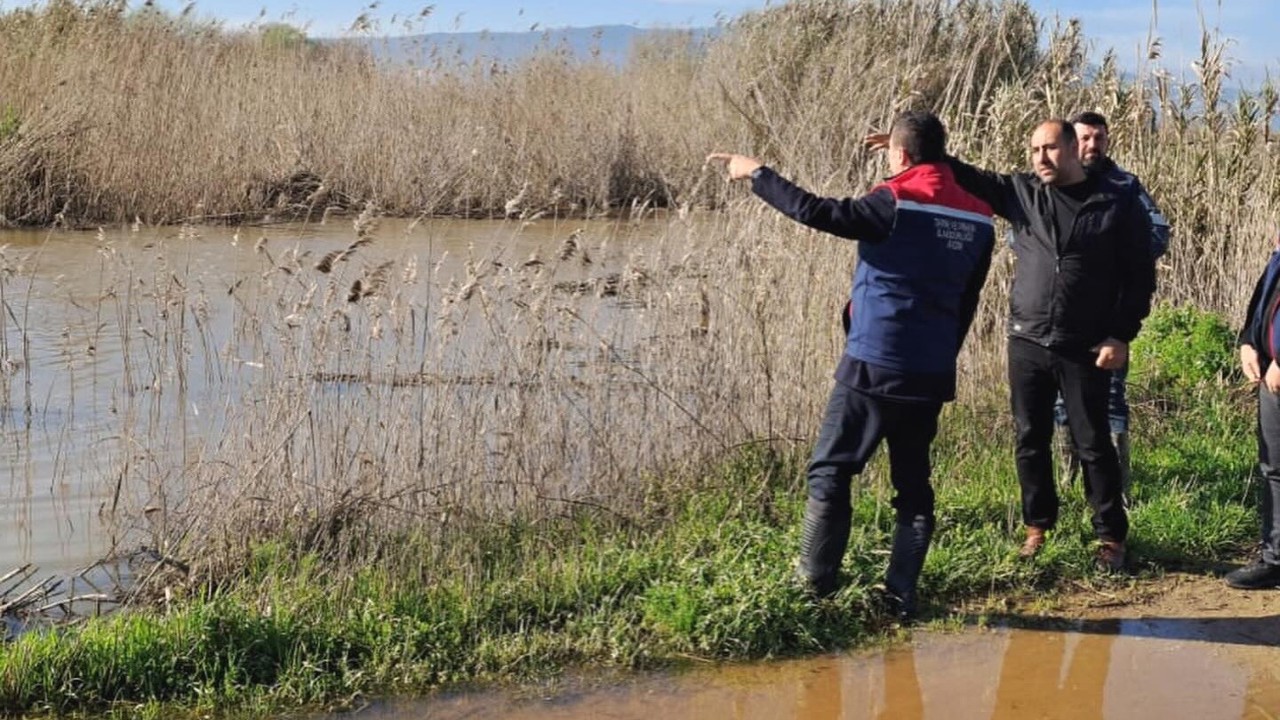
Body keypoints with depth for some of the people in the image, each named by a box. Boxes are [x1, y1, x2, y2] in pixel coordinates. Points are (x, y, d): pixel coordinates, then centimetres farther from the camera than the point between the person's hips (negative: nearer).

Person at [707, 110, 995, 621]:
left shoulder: (895, 204, -12)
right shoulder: (977, 220, 7)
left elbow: (817, 212, -16)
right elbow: (967, 305, 13)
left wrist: (756, 175, -4)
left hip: (872, 367, -5)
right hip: (932, 376, 6)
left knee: (829, 473, 4)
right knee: (912, 485, 12)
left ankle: (815, 587, 2)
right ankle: (901, 597, 10)